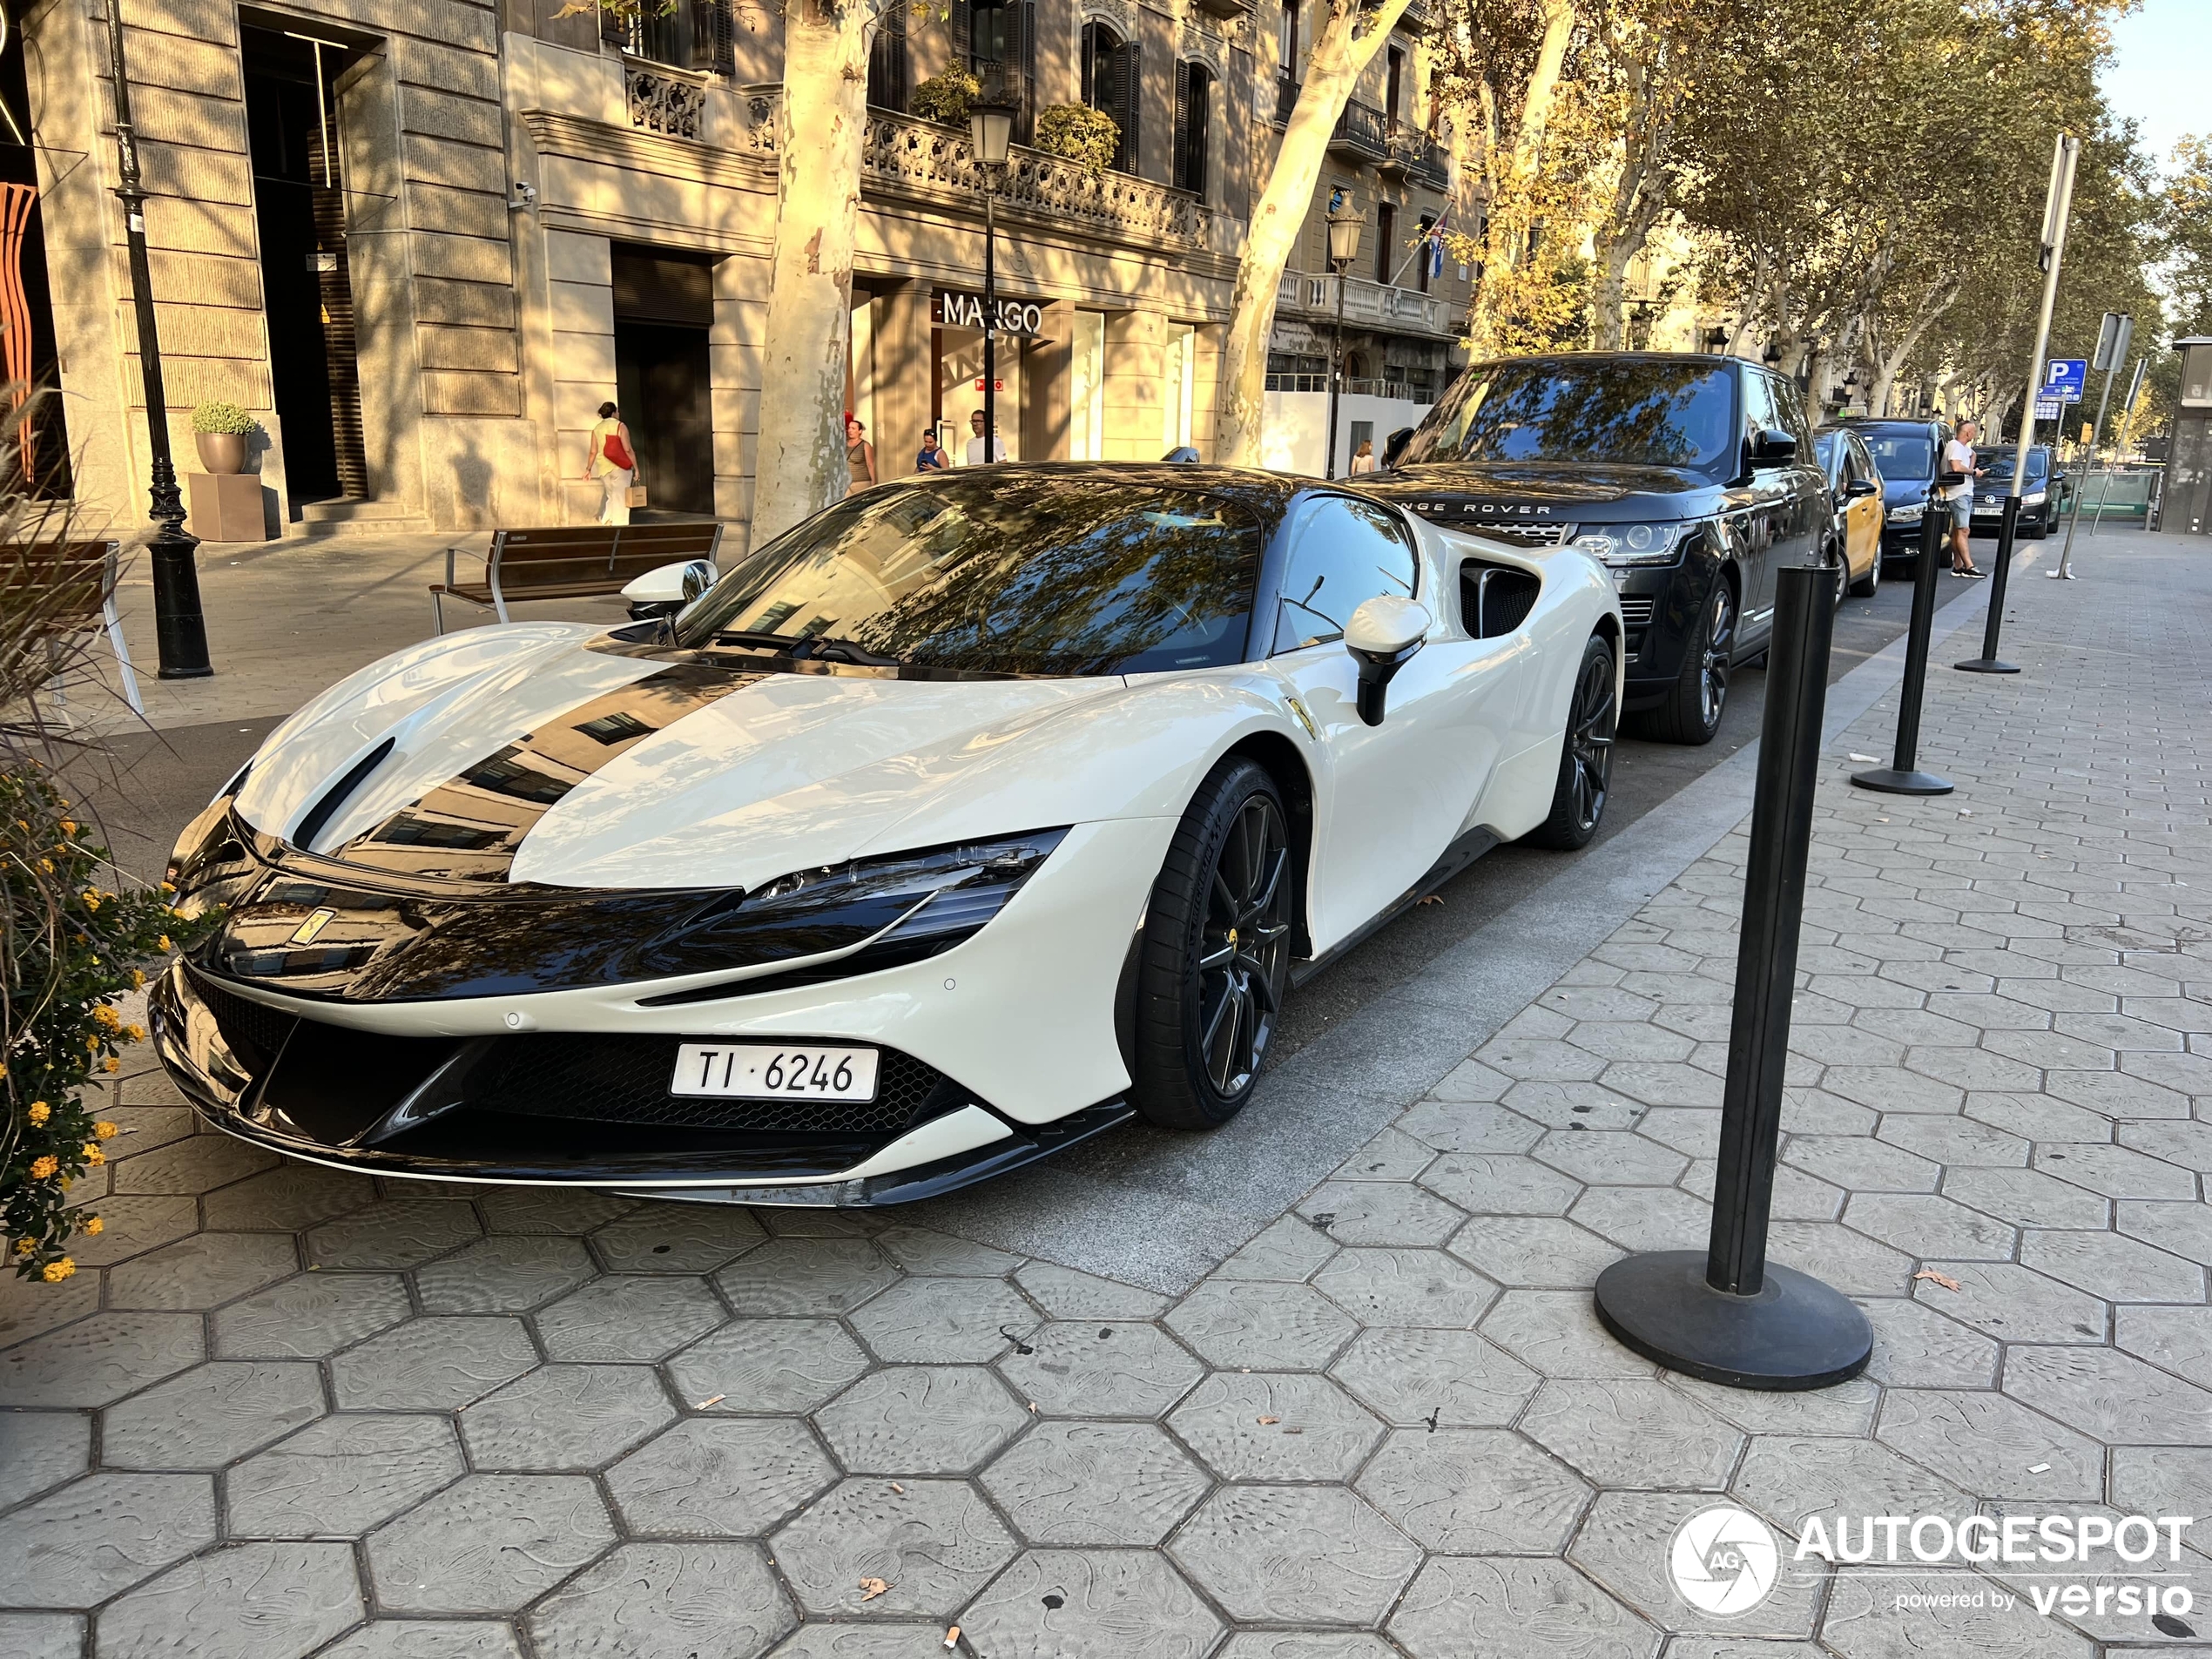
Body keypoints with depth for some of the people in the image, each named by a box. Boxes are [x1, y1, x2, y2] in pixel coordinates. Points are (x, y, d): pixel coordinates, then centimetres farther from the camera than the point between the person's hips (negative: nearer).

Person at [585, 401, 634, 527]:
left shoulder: (597, 429, 7)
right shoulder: (620, 426, -7)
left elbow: (593, 451, 6)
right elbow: (628, 450, -12)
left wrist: (588, 469, 15)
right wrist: (636, 468, -7)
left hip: (604, 468, 5)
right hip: (620, 468, -5)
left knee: (610, 496, 19)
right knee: (620, 498, -2)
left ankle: (605, 521, 16)